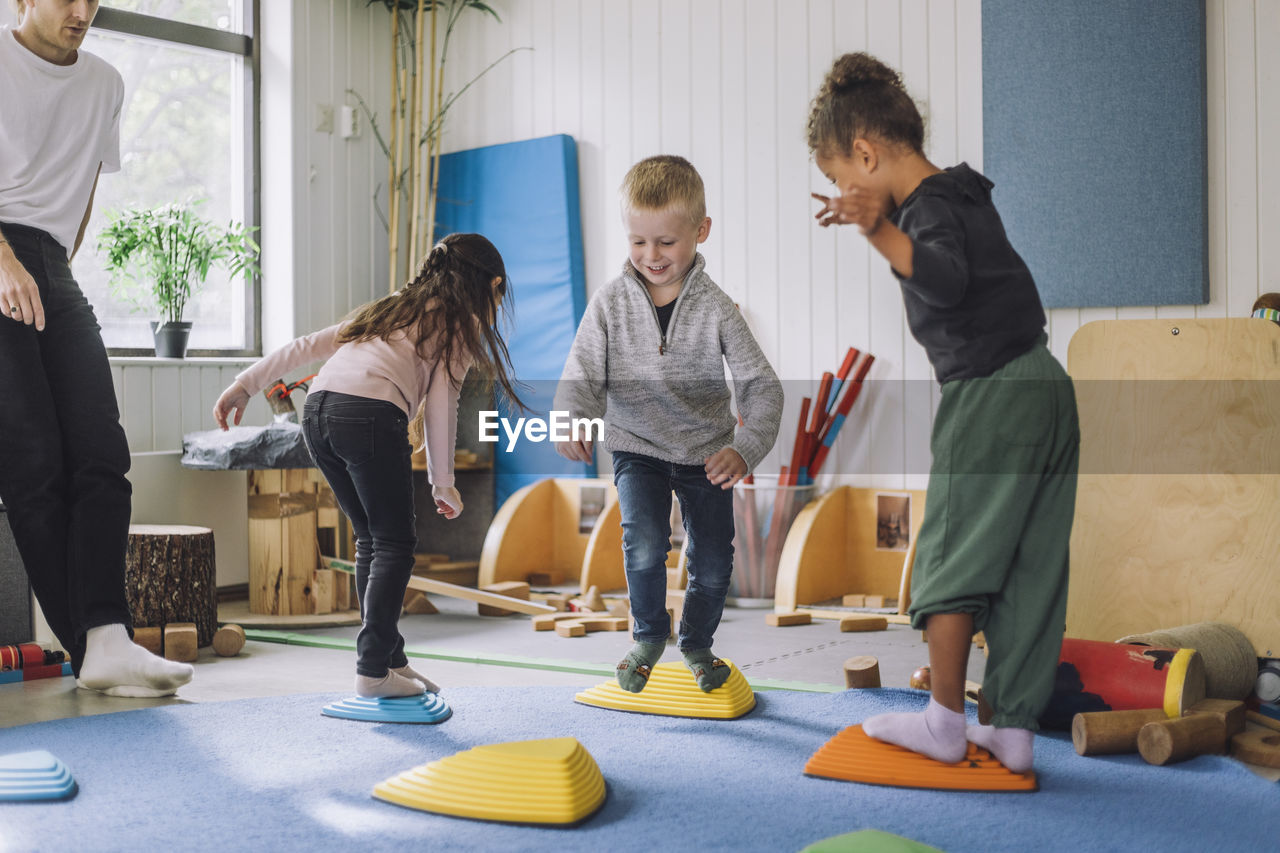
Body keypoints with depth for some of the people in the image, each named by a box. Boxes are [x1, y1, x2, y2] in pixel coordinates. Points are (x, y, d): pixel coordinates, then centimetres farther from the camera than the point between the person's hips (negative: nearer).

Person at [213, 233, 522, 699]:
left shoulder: (389, 309, 33)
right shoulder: (460, 324, 14)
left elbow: (308, 345, 25)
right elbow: (441, 403, 5)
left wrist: (245, 384, 22)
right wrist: (443, 484, 11)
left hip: (317, 410, 7)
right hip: (370, 414, -7)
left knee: (371, 540, 16)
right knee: (393, 544, 4)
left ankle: (391, 660, 20)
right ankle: (373, 670, -2)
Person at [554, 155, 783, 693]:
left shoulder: (716, 309, -12)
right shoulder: (609, 305, -9)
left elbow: (761, 385, -14)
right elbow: (581, 379, -9)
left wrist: (745, 449, -29)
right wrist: (571, 423, -31)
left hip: (706, 452, 1)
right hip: (637, 449, -1)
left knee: (714, 563, 6)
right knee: (644, 544, -21)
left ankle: (697, 643, 36)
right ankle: (649, 635, 8)